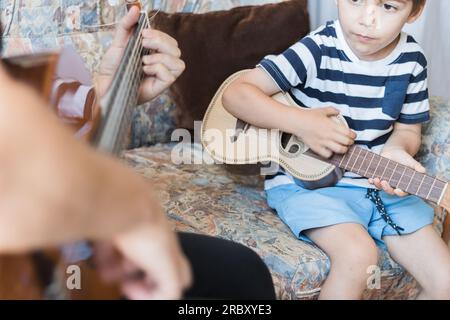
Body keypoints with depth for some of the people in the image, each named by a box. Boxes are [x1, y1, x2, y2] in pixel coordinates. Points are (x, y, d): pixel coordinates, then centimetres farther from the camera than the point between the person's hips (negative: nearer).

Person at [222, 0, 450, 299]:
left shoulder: (412, 60, -1)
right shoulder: (318, 51, -15)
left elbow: (408, 130, 11)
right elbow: (235, 94, -15)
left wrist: (395, 151, -14)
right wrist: (301, 123, -27)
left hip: (379, 185, 5)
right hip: (306, 180, -4)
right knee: (359, 254, -33)